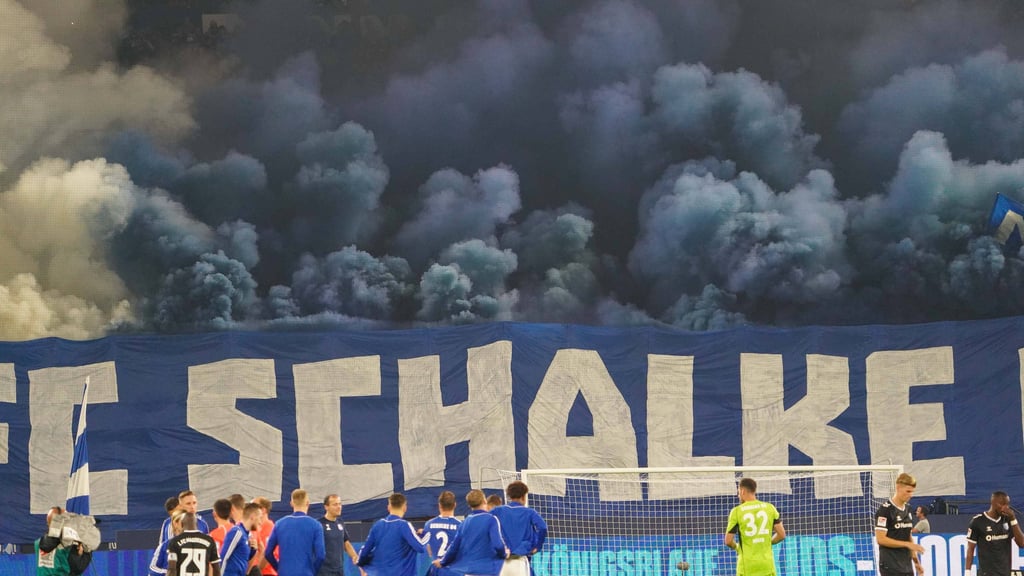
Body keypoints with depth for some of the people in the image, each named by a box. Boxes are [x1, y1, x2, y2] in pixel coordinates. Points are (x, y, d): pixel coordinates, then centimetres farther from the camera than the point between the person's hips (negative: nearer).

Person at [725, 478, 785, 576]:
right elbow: (781, 535, 3)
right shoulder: (770, 508, 3)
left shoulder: (737, 511, -5)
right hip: (767, 564, 2)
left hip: (747, 566, -2)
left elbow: (728, 541, -5)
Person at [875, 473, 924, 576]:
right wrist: (907, 544, -17)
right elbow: (880, 539, -17)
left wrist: (916, 560, 15)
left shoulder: (907, 509, 12)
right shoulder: (885, 509, -11)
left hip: (907, 566, 8)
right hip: (890, 567, -8)